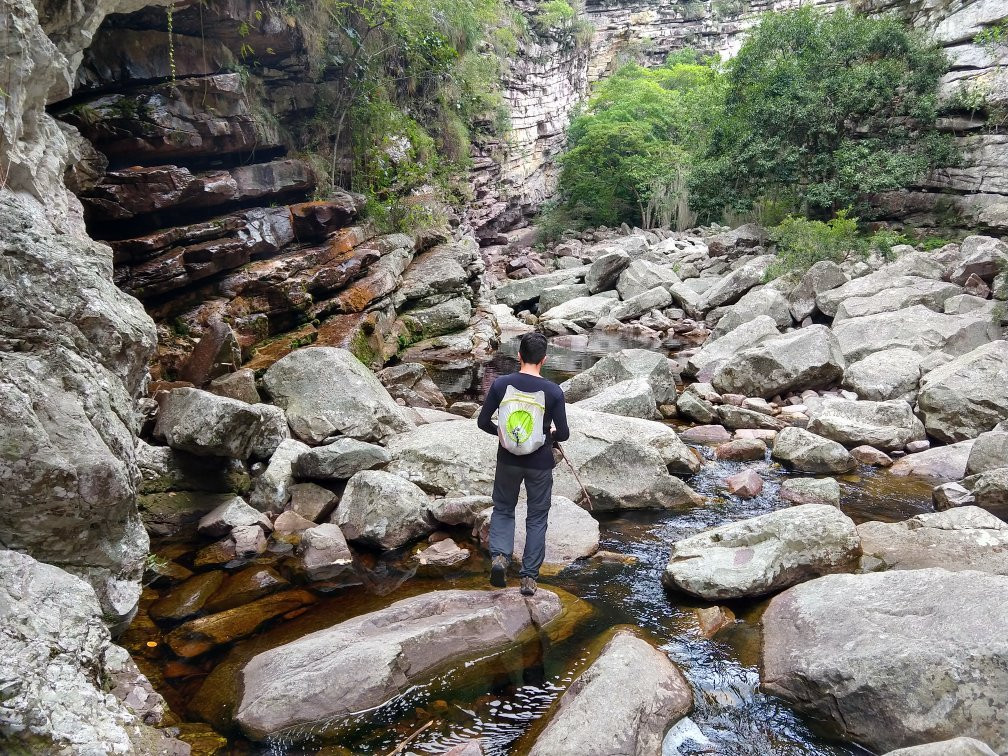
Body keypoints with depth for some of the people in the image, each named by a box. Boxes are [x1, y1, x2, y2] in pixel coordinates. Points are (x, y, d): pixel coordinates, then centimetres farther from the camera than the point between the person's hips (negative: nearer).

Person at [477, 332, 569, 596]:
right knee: (537, 517, 13)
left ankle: (499, 556, 1)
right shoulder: (553, 391, -14)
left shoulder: (501, 384, -10)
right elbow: (563, 434, -10)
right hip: (540, 463, -1)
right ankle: (529, 577, 17)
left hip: (508, 460, 1)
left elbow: (483, 422, -4)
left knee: (503, 509, 22)